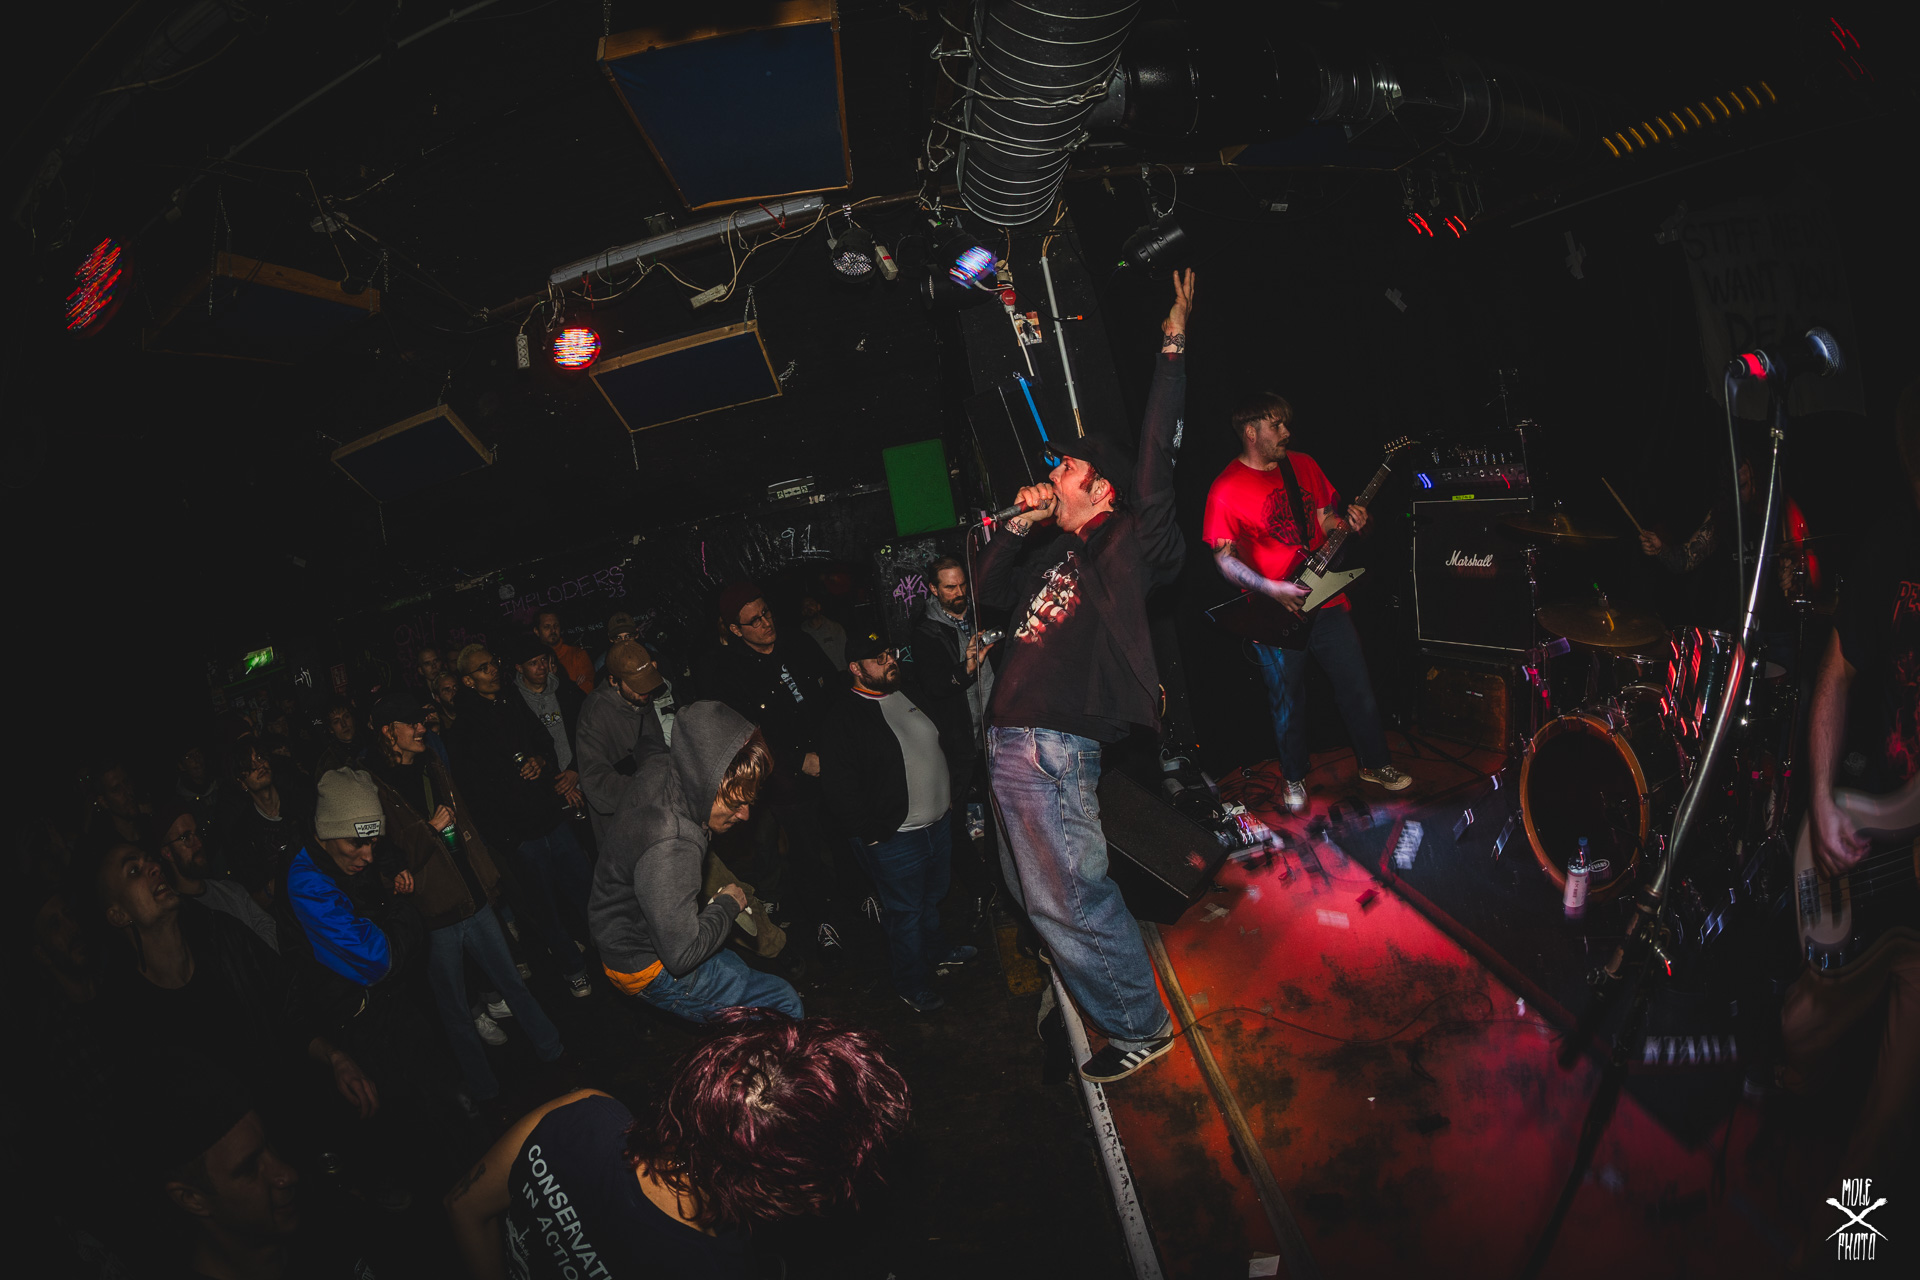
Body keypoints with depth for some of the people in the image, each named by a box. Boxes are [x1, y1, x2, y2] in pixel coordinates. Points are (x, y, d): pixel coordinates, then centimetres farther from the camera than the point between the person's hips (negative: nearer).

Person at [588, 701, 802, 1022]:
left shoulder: (660, 767, -13)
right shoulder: (669, 848, -40)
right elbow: (681, 955, -33)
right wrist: (727, 905, -19)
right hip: (649, 967, -9)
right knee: (785, 1003, -7)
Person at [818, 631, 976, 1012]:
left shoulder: (909, 694, 7)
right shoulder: (842, 717, -16)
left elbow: (942, 744, 20)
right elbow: (838, 788, -18)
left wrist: (948, 792, 16)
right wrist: (871, 834, -17)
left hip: (939, 821, 7)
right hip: (894, 836, -7)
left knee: (932, 897, 25)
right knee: (905, 910, 6)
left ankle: (934, 949, 49)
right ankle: (913, 985, 24)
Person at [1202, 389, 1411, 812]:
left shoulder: (1304, 465, 6)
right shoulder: (1227, 489, -11)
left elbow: (1326, 519, 15)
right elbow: (1225, 558, -14)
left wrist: (1350, 524, -8)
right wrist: (1272, 589, -23)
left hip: (1325, 599, 5)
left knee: (1359, 689, 11)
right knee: (1289, 705, 9)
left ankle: (1375, 764, 32)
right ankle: (1295, 780, 30)